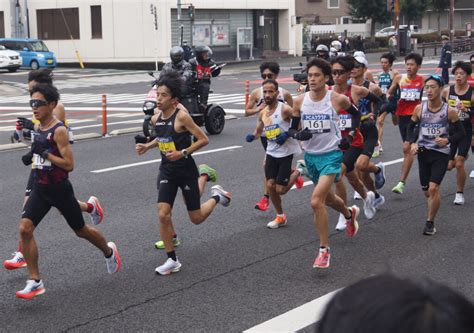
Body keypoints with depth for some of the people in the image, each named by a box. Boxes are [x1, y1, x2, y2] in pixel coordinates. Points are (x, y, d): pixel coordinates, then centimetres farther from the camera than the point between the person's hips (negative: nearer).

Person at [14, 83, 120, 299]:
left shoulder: (59, 131, -18)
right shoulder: (38, 128, 5)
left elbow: (69, 164, -22)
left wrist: (45, 153, -25)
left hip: (59, 189, -6)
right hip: (40, 189, 6)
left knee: (80, 230, 13)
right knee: (25, 229, -12)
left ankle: (109, 251, 43)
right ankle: (35, 282, -6)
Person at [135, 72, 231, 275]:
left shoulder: (181, 117, -20)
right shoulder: (155, 119, 0)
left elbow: (203, 139, -17)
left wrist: (183, 153, -26)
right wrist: (147, 146, 5)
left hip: (186, 171, -5)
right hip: (167, 171, 5)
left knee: (196, 219, 7)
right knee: (163, 215, -9)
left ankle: (217, 196, 37)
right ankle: (172, 260, 4)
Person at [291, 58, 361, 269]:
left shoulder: (338, 99, -11)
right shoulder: (300, 101, -3)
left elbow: (356, 114, 9)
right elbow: (292, 129, 6)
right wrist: (298, 134, -16)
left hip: (331, 155, -5)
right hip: (310, 156, 5)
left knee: (316, 201, -20)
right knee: (327, 198, 24)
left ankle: (324, 250, -8)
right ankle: (350, 214, 58)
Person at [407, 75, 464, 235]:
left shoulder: (449, 111, -8)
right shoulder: (419, 109, -3)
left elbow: (461, 132, 0)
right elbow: (411, 127, 11)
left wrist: (447, 140, -18)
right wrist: (412, 143, -6)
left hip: (441, 153, -3)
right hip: (423, 152, 3)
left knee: (433, 188, -15)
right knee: (427, 192, 8)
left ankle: (430, 222, 1)